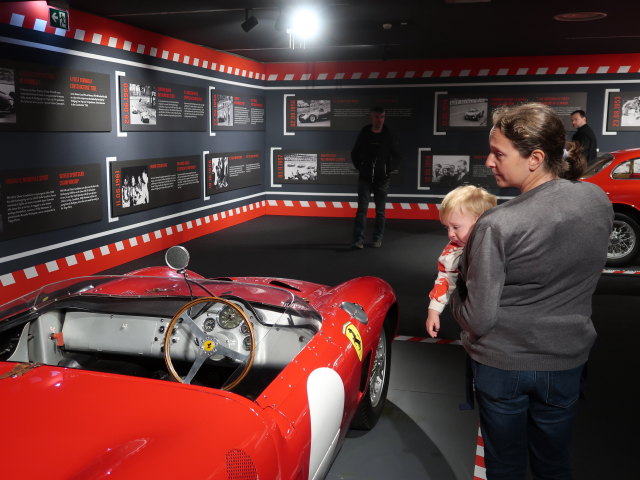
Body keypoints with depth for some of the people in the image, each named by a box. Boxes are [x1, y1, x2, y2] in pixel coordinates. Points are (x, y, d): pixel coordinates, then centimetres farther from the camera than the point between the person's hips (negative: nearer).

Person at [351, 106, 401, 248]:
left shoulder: (388, 135, 1)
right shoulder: (364, 134, 0)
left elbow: (396, 156, 11)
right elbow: (355, 154, 12)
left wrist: (390, 169, 0)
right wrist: (360, 167, 3)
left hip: (382, 179, 1)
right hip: (365, 179, 0)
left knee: (380, 211, 5)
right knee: (362, 209, -6)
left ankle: (378, 239, 14)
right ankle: (359, 239, -5)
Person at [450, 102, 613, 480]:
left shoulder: (497, 227, -26)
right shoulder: (599, 201, -9)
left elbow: (477, 320, -20)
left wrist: (455, 296, -1)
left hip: (502, 365, -4)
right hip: (567, 362, 4)